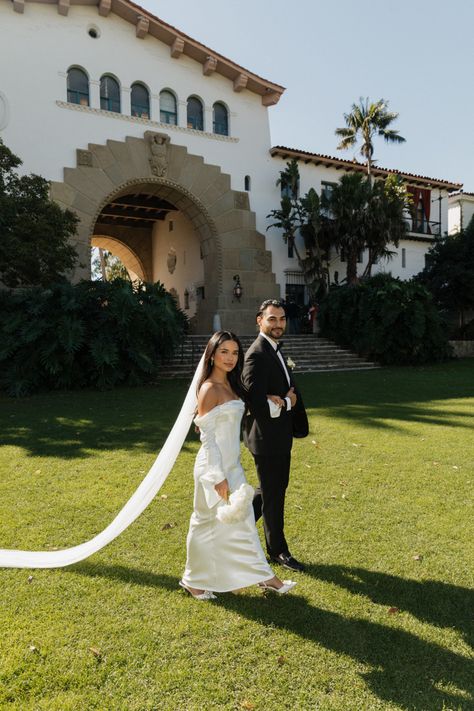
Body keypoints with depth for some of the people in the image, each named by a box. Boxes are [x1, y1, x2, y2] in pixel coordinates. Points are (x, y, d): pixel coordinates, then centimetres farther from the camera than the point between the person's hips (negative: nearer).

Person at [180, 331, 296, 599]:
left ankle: (265, 576, 26)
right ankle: (194, 580, 26)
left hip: (232, 466, 8)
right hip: (216, 467, -8)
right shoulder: (210, 389, -18)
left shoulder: (230, 386, 9)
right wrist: (218, 476, -20)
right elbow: (207, 437, -19)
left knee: (242, 520, 14)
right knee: (210, 523, 6)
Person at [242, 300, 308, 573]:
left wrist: (285, 401, -16)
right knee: (273, 495, 9)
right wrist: (288, 403, -14)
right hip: (267, 438, -9)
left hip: (281, 436, 9)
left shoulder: (275, 350, 8)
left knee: (273, 489, 23)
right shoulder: (257, 355, -23)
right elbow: (259, 407, -29)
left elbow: (290, 388, 7)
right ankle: (278, 550, 29)